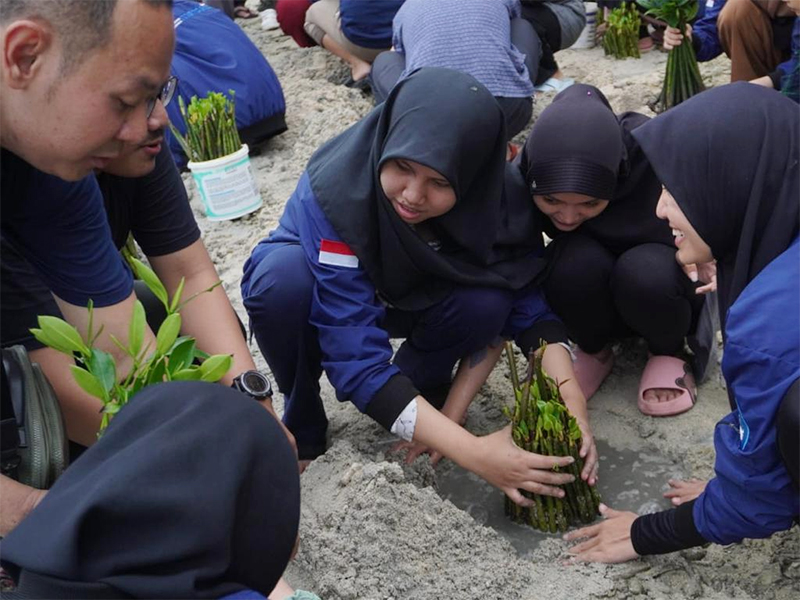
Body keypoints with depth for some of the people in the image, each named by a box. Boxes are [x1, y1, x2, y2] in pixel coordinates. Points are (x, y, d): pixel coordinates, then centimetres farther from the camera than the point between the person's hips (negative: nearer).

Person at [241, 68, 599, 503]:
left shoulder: (490, 192, -27)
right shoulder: (334, 192, -38)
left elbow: (529, 301, -20)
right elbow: (357, 360, -41)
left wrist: (570, 402, -37)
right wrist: (473, 454, -47)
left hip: (404, 296, 2)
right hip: (326, 289, -2)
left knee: (487, 302, -29)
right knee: (283, 278, -36)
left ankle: (416, 382, 1)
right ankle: (301, 420, -8)